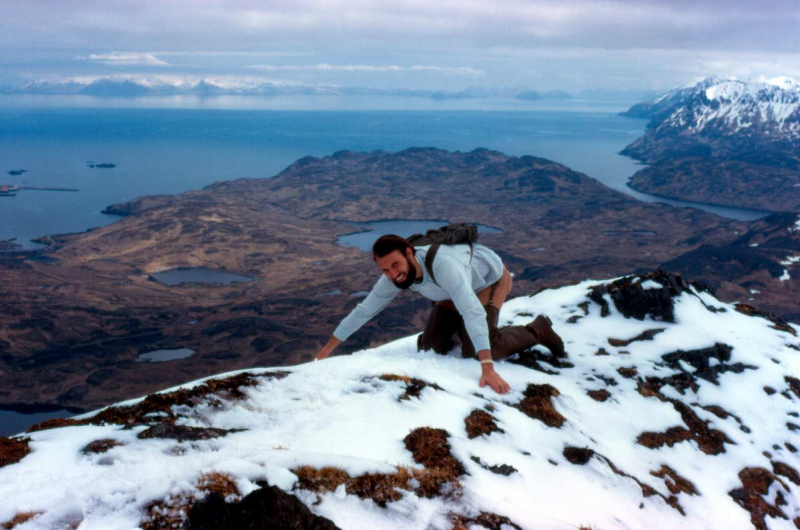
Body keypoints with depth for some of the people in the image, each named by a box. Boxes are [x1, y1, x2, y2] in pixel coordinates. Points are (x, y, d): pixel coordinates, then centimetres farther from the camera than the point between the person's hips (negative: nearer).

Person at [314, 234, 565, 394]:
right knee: (431, 347, -6)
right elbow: (363, 311, -13)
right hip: (461, 284, 6)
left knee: (474, 351, -20)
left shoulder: (442, 265, -47)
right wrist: (325, 352, -10)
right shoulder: (392, 278, -25)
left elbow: (474, 312, -54)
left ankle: (538, 330, 1)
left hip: (490, 279, -6)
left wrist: (488, 368, -62)